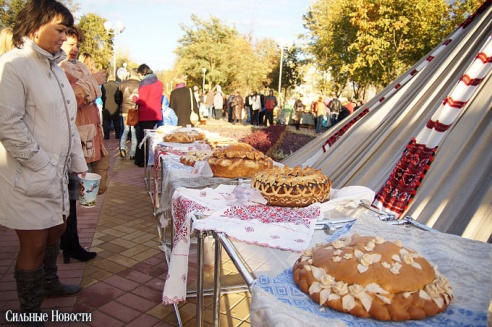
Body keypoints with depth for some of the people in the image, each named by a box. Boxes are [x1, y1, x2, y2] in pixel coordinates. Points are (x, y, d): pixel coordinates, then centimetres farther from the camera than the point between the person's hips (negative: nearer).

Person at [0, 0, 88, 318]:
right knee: (34, 244, 3)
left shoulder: (54, 67, 12)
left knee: (55, 231, 20)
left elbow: (67, 122, 14)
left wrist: (79, 165, 11)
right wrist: (43, 166, -16)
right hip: (28, 177, -8)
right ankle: (30, 312, 23)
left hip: (56, 172, 8)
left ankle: (49, 283, 43)